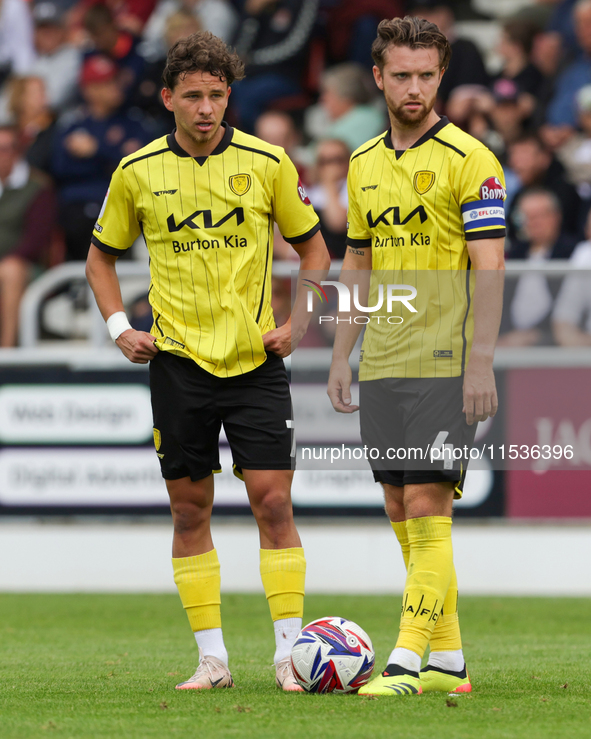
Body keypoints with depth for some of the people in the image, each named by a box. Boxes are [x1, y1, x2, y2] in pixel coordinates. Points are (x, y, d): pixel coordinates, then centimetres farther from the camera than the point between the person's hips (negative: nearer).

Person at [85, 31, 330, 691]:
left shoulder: (267, 162, -2)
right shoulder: (137, 173, 0)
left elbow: (313, 248, 10)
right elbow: (101, 256, 14)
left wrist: (296, 324, -2)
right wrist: (120, 329, 1)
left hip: (256, 359, -1)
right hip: (178, 361, 1)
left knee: (272, 501, -7)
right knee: (190, 508, 3)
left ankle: (289, 653, -2)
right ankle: (212, 659, 9)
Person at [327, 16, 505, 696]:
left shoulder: (468, 160, -7)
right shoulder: (364, 163, 13)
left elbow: (489, 266, -11)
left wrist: (481, 364, -18)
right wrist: (341, 356, 13)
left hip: (444, 362, -7)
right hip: (381, 365, 7)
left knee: (427, 506, -11)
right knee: (401, 512, 7)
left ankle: (407, 661, -13)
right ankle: (448, 659, 14)